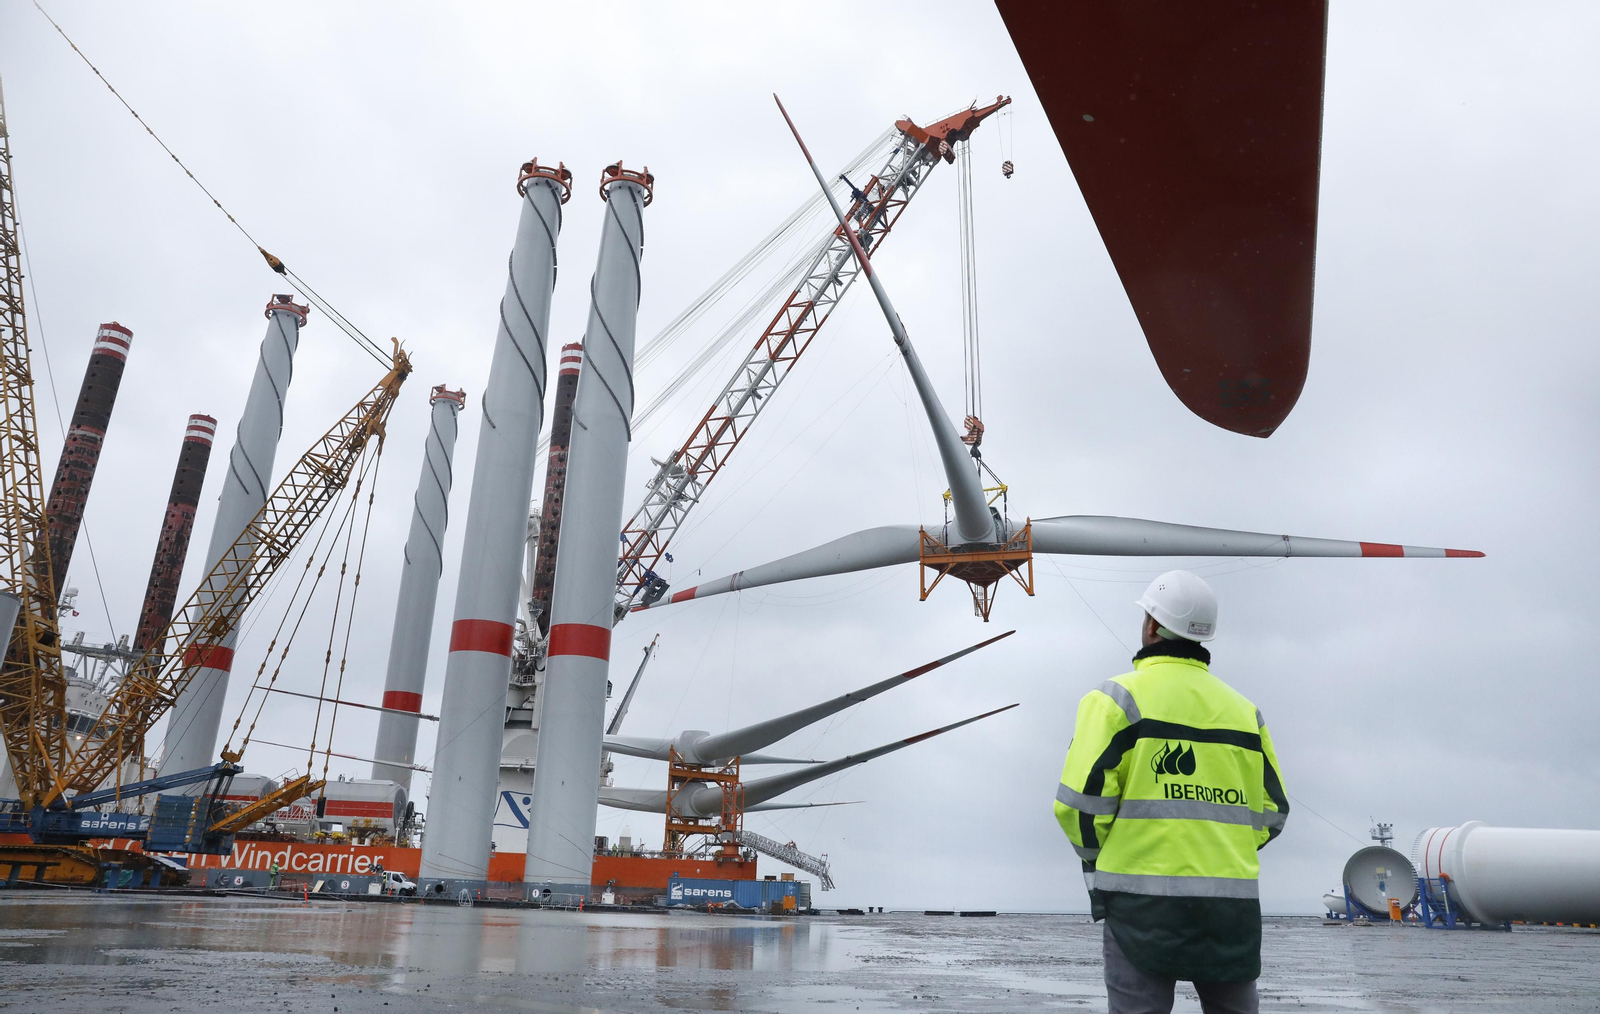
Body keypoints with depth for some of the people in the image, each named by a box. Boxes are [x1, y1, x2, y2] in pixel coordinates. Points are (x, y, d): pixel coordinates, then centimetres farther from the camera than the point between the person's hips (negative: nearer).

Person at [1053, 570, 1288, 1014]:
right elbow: (1271, 813, 12)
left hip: (1145, 896, -4)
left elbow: (1082, 800, -12)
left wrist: (1098, 859, 6)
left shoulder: (1119, 696, -6)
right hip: (1232, 901, 5)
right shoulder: (1245, 709, 10)